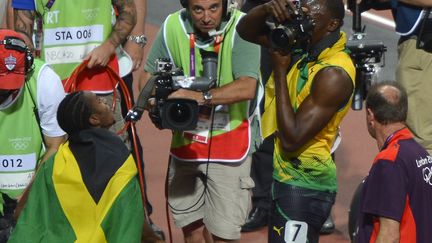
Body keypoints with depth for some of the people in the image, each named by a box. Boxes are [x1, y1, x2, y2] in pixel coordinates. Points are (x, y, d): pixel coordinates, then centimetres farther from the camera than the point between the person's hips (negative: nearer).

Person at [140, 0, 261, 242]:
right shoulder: (173, 27, -7)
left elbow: (247, 87, -29)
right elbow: (149, 75, 4)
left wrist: (200, 97, -39)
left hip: (229, 147, -4)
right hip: (185, 142, 4)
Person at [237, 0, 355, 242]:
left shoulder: (334, 74, -23)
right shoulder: (303, 44, -1)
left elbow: (292, 139, -26)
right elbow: (246, 30, 9)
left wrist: (280, 70, -20)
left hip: (303, 187, -9)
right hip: (286, 176, 9)